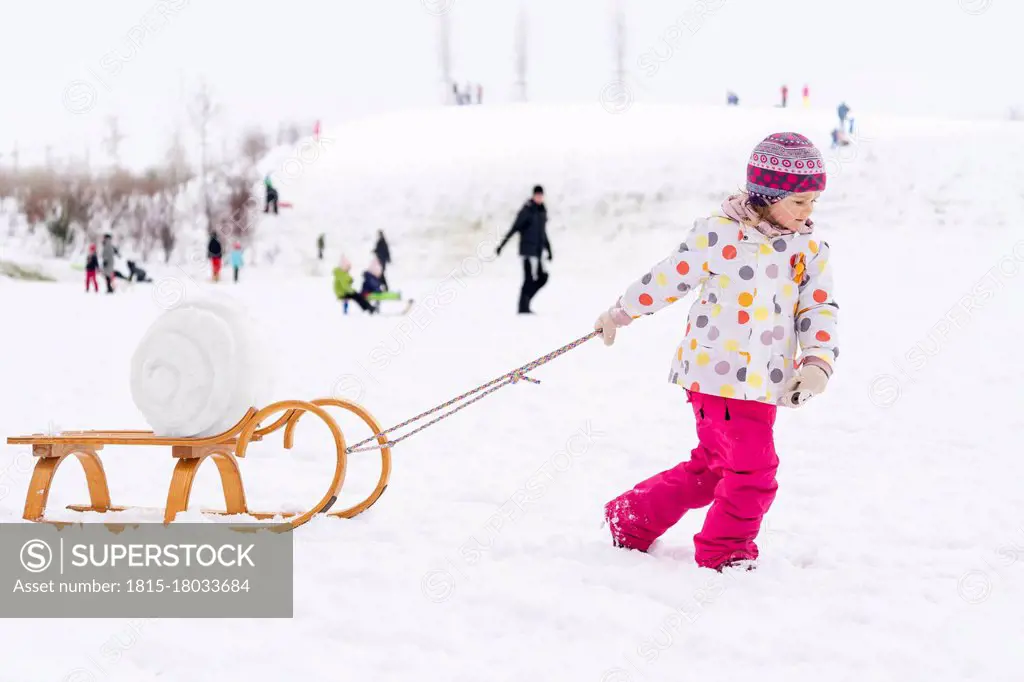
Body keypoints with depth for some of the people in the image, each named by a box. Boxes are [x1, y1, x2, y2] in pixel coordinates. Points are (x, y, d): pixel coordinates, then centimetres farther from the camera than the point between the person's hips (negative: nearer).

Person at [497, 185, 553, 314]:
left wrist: (549, 250, 25)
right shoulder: (527, 210, -10)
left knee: (542, 278, 4)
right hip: (528, 250, -8)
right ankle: (523, 307, -3)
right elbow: (514, 228, -13)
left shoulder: (542, 211, 13)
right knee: (530, 279, -9)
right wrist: (502, 245, -15)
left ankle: (524, 303, 12)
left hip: (537, 251, 8)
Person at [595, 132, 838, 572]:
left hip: (764, 384, 6)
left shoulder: (810, 248, 4)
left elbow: (821, 308, 5)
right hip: (716, 375, -6)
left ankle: (632, 520, 32)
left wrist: (817, 362, -13)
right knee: (753, 469, -8)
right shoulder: (719, 234, -11)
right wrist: (620, 313, 11)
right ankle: (723, 552, 13)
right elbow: (669, 277, -1)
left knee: (709, 469, 15)